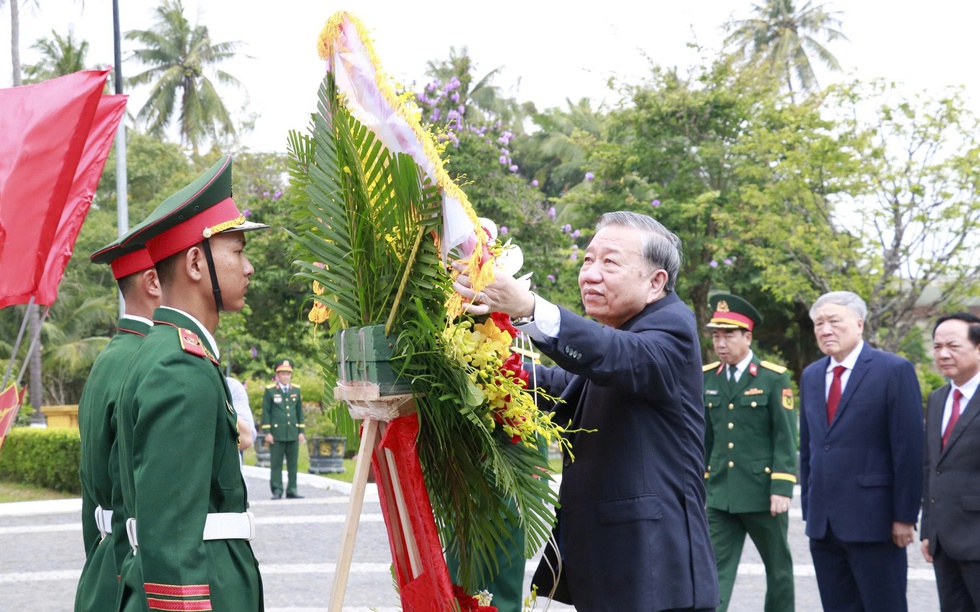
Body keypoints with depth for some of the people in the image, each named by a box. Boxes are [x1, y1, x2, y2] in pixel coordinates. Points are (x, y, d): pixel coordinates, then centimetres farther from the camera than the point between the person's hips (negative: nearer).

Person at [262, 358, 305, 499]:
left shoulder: (296, 390, 12)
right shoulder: (270, 390, 1)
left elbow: (300, 412, 16)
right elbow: (266, 412, 0)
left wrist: (301, 431, 11)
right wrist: (267, 432, -5)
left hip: (293, 433, 4)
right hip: (276, 433, -4)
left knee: (293, 463, 5)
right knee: (276, 464, -3)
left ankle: (292, 490, 10)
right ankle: (277, 491, 1)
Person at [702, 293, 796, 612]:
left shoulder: (774, 378, -5)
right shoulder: (707, 378, 6)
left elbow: (786, 438, -8)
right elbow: (704, 436, 11)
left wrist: (781, 488, -15)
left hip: (763, 493, -3)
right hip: (720, 494, 3)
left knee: (778, 569, 12)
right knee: (716, 570, -3)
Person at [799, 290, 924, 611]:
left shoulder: (894, 370, -6)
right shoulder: (811, 376, 14)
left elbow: (909, 449, -9)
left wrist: (905, 516, -12)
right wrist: (808, 509, 13)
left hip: (873, 521, -6)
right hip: (823, 523, 6)